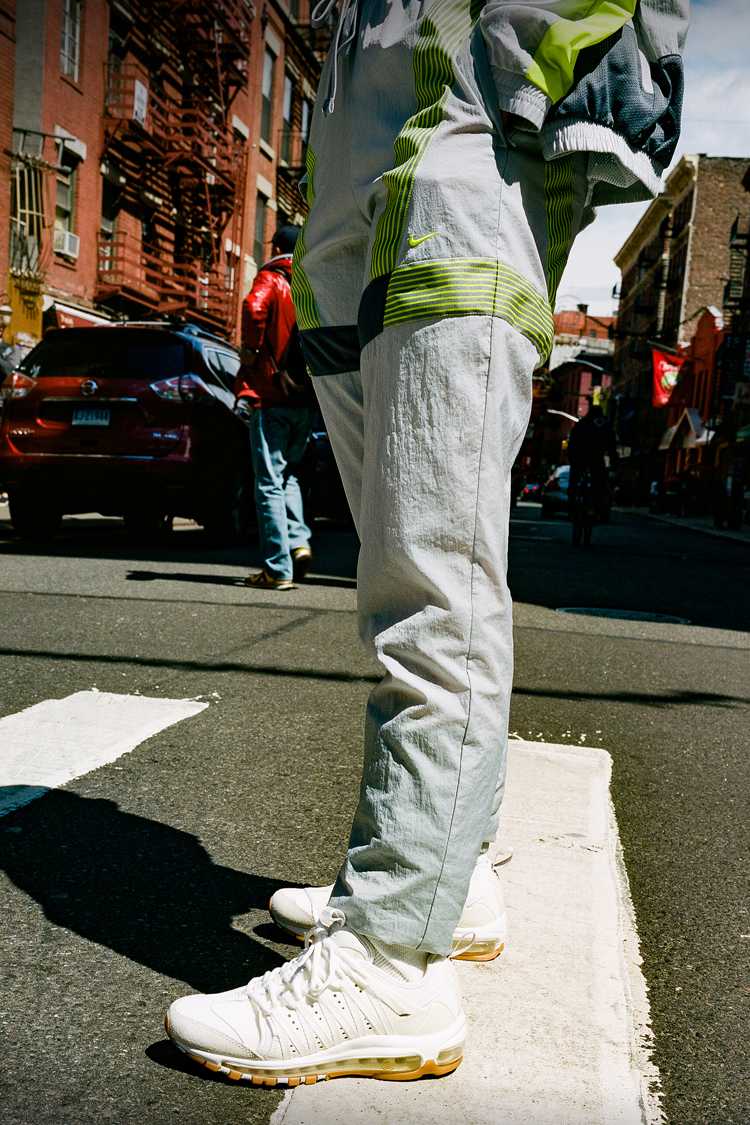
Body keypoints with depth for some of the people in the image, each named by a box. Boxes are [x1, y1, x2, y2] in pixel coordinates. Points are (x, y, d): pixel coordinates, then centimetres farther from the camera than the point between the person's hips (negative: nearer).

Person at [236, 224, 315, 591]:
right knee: (288, 473, 22)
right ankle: (298, 541, 4)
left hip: (270, 395, -5)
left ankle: (278, 569, -3)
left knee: (270, 482, -2)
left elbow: (254, 307, -23)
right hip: (307, 397, 5)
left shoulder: (271, 279, -2)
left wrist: (250, 350, -12)